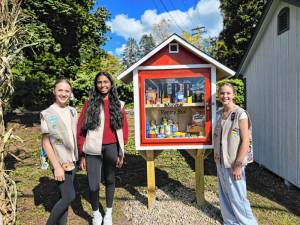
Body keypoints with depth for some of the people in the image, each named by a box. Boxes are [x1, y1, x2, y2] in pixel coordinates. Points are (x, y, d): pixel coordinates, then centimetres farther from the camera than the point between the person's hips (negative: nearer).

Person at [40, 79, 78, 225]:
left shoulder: (73, 111, 5)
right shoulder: (47, 114, -10)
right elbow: (45, 142, -11)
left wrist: (79, 156, 10)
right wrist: (56, 166, -16)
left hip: (72, 161, 5)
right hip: (60, 163, -5)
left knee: (65, 196, 13)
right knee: (69, 196, -6)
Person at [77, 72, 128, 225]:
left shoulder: (118, 104, 5)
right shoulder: (89, 103, 0)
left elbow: (123, 129, 6)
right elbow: (80, 129, -1)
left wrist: (121, 152, 3)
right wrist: (82, 154, -3)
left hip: (111, 148, 2)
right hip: (93, 149, -1)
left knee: (110, 180, 16)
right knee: (93, 185, 1)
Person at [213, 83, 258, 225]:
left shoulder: (240, 114, -12)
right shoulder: (220, 114, 7)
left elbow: (245, 140, -14)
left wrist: (238, 165, -16)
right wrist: (216, 158, 11)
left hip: (233, 164, -6)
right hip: (221, 163, 7)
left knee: (237, 198, 4)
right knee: (225, 197, 17)